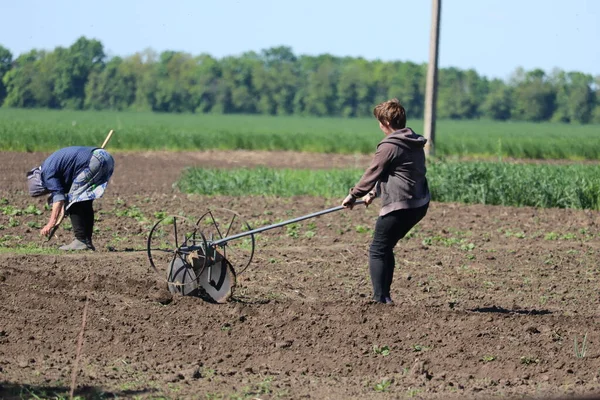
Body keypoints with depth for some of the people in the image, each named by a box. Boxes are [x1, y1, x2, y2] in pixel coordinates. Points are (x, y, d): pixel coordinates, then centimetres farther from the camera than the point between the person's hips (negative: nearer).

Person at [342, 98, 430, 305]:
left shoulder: (390, 146, -14)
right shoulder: (415, 143, 16)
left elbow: (372, 174, -8)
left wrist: (353, 196, 4)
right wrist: (374, 193, 29)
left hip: (399, 207, -9)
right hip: (419, 205, 9)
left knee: (377, 250, -1)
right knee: (385, 249, 19)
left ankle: (380, 298, -8)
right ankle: (384, 295, 20)